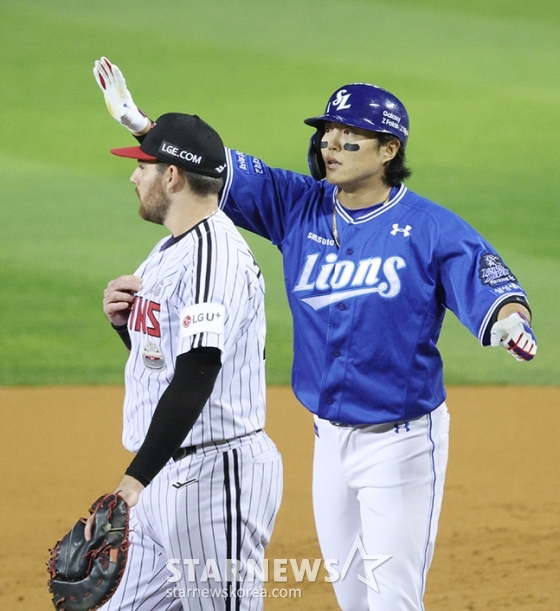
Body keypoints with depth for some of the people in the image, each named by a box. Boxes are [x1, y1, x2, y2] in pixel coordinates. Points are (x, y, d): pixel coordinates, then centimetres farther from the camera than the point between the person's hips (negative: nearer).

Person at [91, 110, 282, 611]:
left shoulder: (215, 256, -18)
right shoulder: (169, 251, 16)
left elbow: (196, 377, -27)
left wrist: (136, 478, -31)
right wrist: (123, 319, 4)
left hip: (216, 475, -11)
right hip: (168, 474, 11)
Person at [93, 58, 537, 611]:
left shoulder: (430, 227, -10)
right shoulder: (299, 207, 3)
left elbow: (489, 284, -18)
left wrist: (511, 323, -41)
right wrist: (140, 124, -10)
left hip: (401, 438, -5)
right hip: (329, 435, 5)